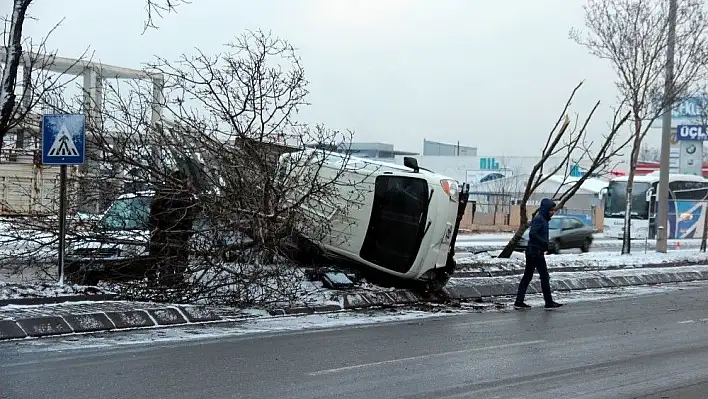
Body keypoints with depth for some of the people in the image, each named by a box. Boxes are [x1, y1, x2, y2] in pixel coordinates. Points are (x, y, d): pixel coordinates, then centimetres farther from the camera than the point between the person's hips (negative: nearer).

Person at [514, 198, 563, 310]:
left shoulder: (543, 219, 15)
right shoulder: (539, 219, -14)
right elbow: (532, 233, -24)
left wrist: (545, 244, 5)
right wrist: (544, 243, -19)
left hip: (531, 251, 10)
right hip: (536, 251, -10)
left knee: (527, 276, 9)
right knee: (544, 276, -1)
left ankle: (519, 302, 11)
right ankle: (549, 302, 7)